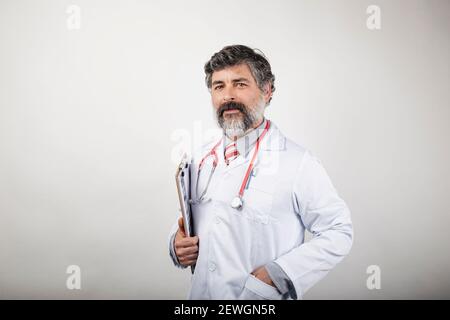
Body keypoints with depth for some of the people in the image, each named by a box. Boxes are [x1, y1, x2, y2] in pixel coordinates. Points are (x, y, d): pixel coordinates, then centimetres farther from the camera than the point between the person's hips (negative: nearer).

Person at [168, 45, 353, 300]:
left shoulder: (298, 162, -19)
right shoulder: (202, 159, 0)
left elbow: (338, 233, -15)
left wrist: (276, 275, -23)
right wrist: (177, 244, -8)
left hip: (263, 297, -5)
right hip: (201, 292, 6)